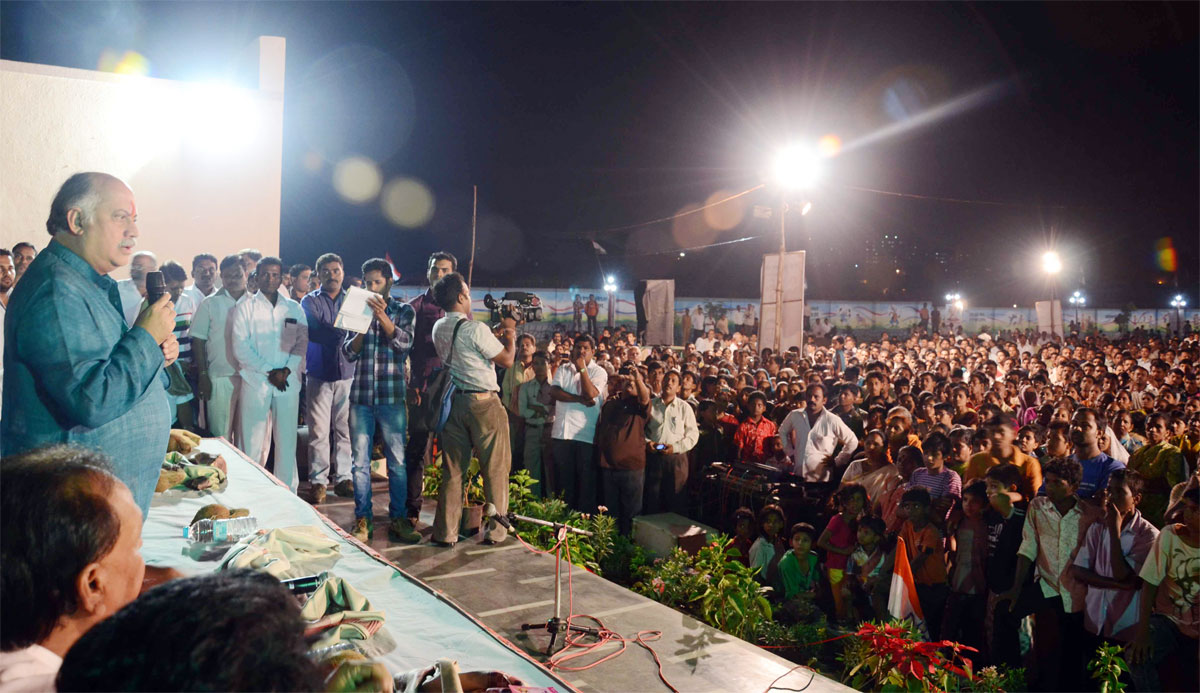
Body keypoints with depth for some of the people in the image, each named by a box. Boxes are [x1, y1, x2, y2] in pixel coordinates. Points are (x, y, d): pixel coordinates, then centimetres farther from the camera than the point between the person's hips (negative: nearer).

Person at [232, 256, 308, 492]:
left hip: (288, 382, 2)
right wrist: (269, 371, -9)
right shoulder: (245, 306, 6)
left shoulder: (294, 308, 13)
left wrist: (286, 370, -9)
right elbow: (240, 347, -2)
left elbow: (302, 342, 6)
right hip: (255, 381, -2)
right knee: (253, 442, -2)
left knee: (287, 439, 3)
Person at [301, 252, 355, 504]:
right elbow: (314, 331, -8)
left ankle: (344, 478, 13)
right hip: (319, 373, -2)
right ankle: (318, 481, 6)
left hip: (347, 372, 2)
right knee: (319, 431, -2)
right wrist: (344, 335, -20)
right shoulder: (310, 301, 7)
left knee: (345, 428, 4)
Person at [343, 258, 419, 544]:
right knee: (360, 462, 5)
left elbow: (404, 344, -10)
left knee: (397, 461, 1)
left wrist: (381, 315, -19)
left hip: (391, 396, -2)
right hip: (361, 395, 2)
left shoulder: (404, 310, 6)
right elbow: (349, 352, 4)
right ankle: (363, 519, 14)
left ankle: (398, 519, 10)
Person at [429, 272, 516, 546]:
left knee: (453, 468, 10)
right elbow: (507, 360, -9)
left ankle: (445, 532, 13)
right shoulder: (475, 328, -16)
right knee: (495, 467, 7)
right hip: (483, 403, -6)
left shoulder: (438, 328, 7)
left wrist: (499, 330, 22)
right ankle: (495, 529, 14)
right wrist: (510, 332, 6)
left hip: (453, 402, 6)